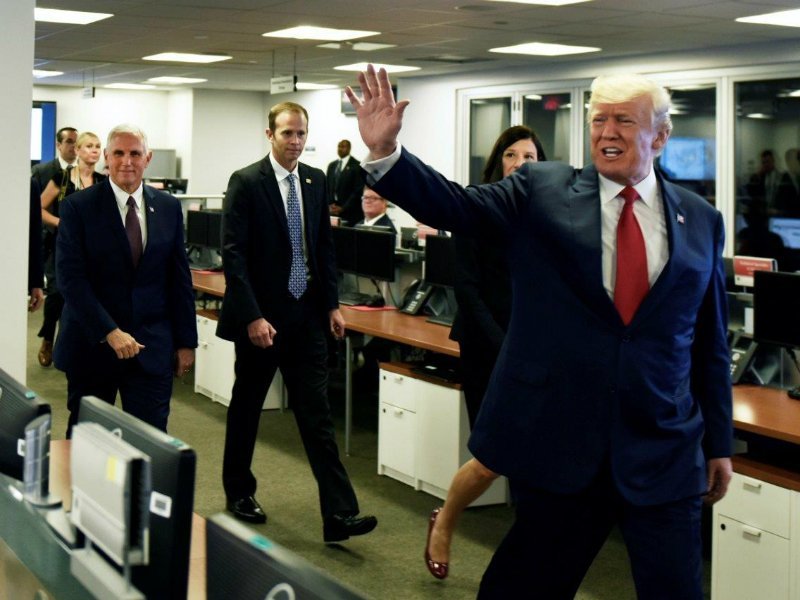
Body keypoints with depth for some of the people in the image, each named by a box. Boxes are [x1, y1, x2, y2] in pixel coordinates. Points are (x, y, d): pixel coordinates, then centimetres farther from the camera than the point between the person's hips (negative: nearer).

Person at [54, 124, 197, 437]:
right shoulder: (78, 206, -5)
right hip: (92, 345, -2)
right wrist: (109, 332, -19)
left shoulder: (168, 207, 6)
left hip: (153, 347, 2)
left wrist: (186, 341, 7)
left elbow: (180, 278, 9)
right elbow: (70, 277, -12)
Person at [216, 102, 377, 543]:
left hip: (306, 315, 4)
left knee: (317, 415, 0)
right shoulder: (246, 183, -10)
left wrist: (331, 303, 6)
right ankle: (238, 493, 31)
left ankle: (339, 514, -3)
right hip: (261, 317, -4)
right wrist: (252, 316, -19)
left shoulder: (316, 181, 6)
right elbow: (233, 254, -14)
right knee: (246, 407, 13)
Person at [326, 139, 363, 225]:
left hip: (350, 212, -5)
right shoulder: (332, 166, 16)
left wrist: (343, 208, -12)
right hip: (332, 211, 5)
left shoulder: (357, 166, -4)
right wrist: (330, 204, -1)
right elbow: (327, 187, 16)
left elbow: (358, 191, -9)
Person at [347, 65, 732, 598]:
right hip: (558, 440, -1)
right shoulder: (542, 189, 2)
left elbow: (711, 341, 10)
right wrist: (385, 151, -24)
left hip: (663, 452, 2)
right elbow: (454, 206, -8)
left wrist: (719, 443, 12)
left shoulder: (701, 220, 6)